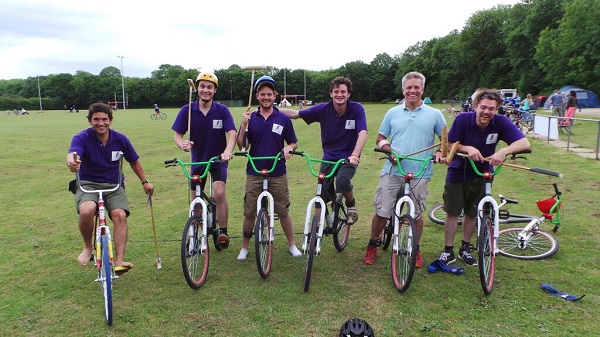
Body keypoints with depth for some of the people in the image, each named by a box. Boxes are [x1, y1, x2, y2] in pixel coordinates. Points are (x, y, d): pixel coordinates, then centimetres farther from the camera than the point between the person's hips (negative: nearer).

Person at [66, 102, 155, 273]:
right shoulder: (82, 138, -10)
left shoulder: (120, 139, -2)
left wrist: (145, 182, 17)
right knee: (86, 211, -32)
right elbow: (72, 153, -33)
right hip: (89, 184, -2)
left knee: (120, 215, -25)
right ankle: (88, 247, -3)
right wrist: (72, 162, -57)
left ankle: (119, 261, -20)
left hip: (114, 185, 2)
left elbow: (134, 161, 13)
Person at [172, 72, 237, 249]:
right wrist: (182, 143, -31)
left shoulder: (222, 110, -12)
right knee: (196, 201, 9)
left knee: (219, 193, -23)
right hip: (198, 160, 2)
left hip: (218, 160, -2)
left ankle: (223, 231, -6)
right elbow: (177, 135, -7)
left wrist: (228, 151, -41)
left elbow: (232, 133, -20)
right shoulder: (187, 110, -9)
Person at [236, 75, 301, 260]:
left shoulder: (284, 119, 0)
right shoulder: (250, 118, 2)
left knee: (283, 211, 9)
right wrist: (243, 125, -15)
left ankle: (292, 245, 27)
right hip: (254, 174, 1)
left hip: (277, 174, 0)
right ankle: (244, 247, 25)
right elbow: (241, 146, -2)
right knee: (249, 213, 8)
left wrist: (288, 148, -14)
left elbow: (294, 143, 8)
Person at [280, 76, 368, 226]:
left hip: (348, 157, -2)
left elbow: (363, 133, -24)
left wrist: (355, 155, -41)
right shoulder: (323, 109, -8)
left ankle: (351, 205, 2)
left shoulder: (357, 109, -13)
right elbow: (295, 114, -3)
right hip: (329, 157, 3)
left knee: (342, 181, -29)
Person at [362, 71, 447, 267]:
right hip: (392, 171, 1)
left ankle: (415, 249, 30)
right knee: (382, 212, 1)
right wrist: (388, 148, -7)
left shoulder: (434, 114, 6)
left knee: (416, 214, 9)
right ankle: (373, 245, 22)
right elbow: (380, 138, 14)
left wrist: (440, 152, -8)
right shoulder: (393, 113, 9)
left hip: (419, 174, 0)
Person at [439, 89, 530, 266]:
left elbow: (524, 142, -23)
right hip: (458, 172, -2)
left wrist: (503, 151, -41)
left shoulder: (501, 122, -17)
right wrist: (468, 148, -31)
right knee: (452, 212, 5)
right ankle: (448, 251, 19)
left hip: (481, 175, 2)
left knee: (472, 213, 13)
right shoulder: (463, 119, -20)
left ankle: (465, 248, 32)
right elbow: (450, 145, -13)